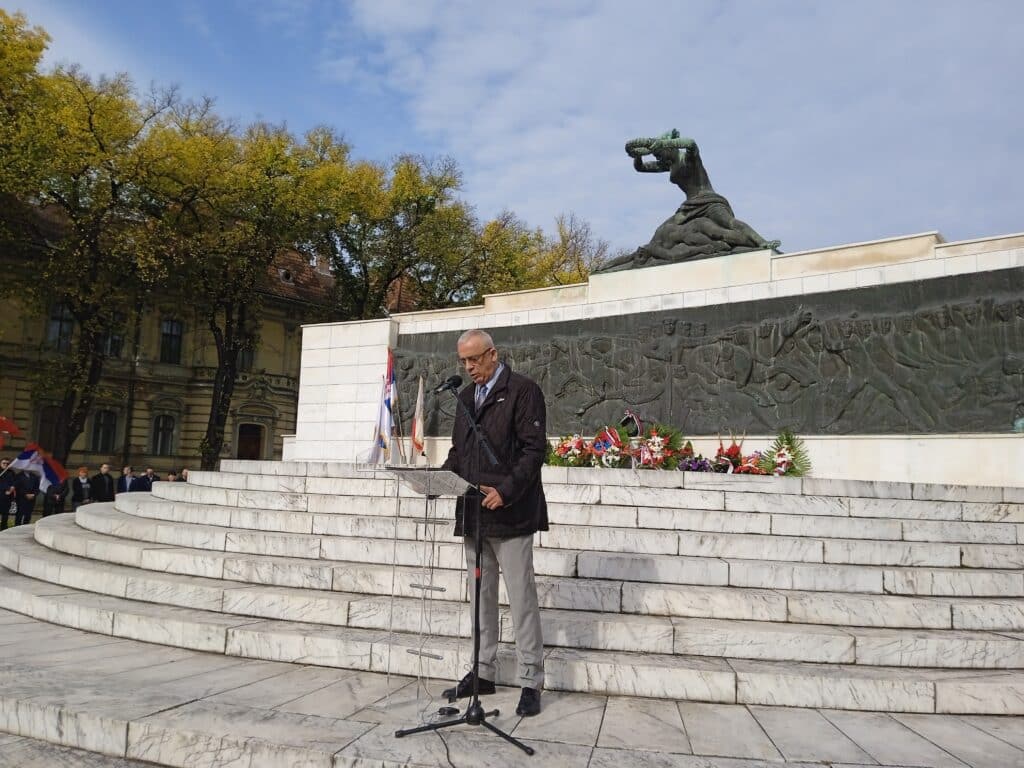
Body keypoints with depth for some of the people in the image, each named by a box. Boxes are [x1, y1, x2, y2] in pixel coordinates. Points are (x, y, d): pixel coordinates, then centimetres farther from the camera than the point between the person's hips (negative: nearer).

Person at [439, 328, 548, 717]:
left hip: (510, 512, -7)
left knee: (521, 597, -1)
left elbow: (534, 449, -13)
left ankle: (531, 681, 9)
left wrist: (506, 490, -22)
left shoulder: (522, 390, -6)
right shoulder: (466, 396, 17)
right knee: (480, 595, 14)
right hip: (473, 511, 7)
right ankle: (483, 672, 26)